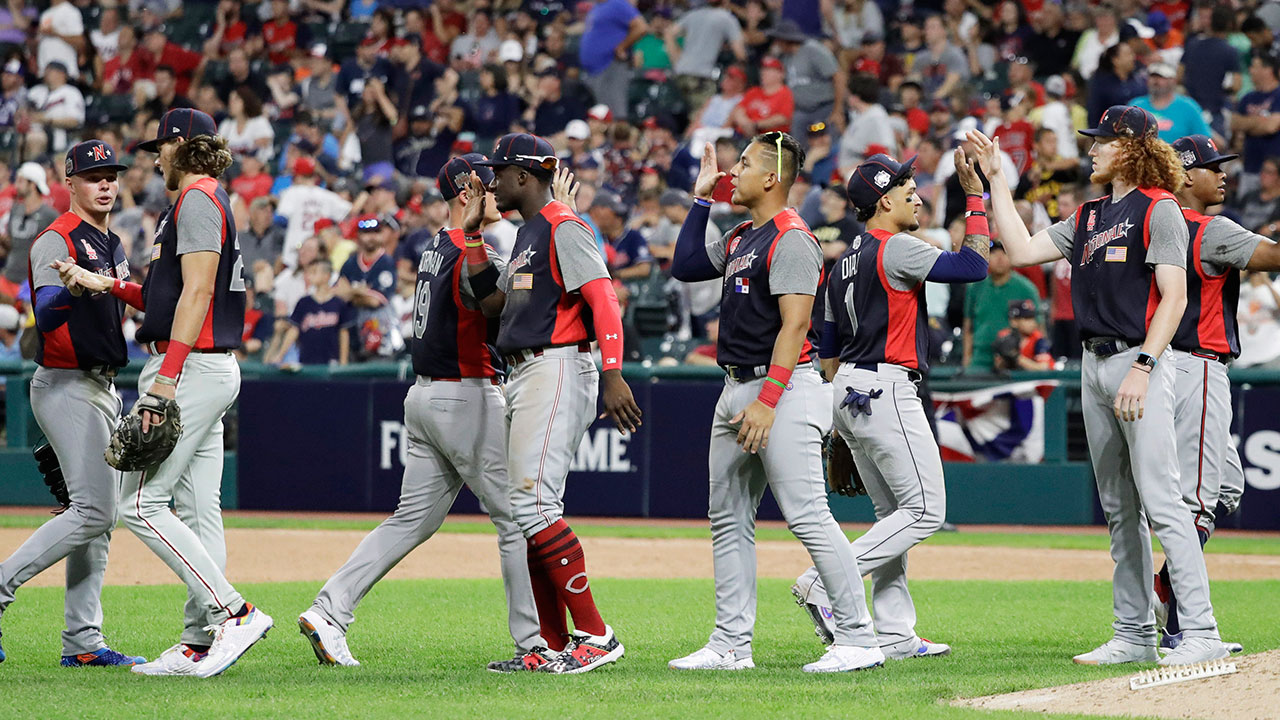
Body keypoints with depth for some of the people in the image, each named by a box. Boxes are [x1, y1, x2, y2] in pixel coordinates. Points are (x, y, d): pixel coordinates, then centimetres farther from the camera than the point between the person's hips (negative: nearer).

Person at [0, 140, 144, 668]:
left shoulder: (113, 247, 16)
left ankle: (83, 641, 9)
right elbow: (46, 315, -28)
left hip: (102, 385, 10)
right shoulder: (57, 240, -12)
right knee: (92, 511, -18)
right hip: (66, 385, -10)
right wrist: (70, 289, -46)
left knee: (98, 516, 8)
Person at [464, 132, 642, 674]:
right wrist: (471, 233, 20)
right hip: (523, 378, 11)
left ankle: (594, 635, -19)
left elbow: (603, 298, -19)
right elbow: (491, 301, 22)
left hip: (559, 369, -11)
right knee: (527, 508, 9)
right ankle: (556, 648, 12)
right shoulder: (527, 234, 21)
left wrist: (613, 375, -30)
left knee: (533, 502, -18)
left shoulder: (564, 228, -10)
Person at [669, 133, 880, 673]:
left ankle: (859, 639, -13)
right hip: (737, 390, 10)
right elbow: (685, 266, 25)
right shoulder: (740, 239, 16)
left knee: (807, 516, -13)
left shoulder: (791, 239, -13)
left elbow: (794, 325, -19)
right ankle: (731, 644, 15)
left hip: (784, 387, -10)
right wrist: (701, 200, 18)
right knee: (729, 521, 10)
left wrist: (767, 401, -25)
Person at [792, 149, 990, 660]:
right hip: (885, 389, -10)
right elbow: (973, 265, -16)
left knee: (896, 513, 12)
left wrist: (843, 422, 24)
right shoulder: (895, 249, -11)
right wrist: (976, 198, -7)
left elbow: (829, 349, 20)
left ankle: (894, 634, 8)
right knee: (926, 510, -8)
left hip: (847, 390, 10)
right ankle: (824, 582, -17)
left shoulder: (844, 264, 17)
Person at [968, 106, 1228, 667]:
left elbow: (1173, 296, -13)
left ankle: (1201, 632, -17)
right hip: (1094, 364, 9)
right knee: (1119, 510, 9)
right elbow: (1022, 250, 16)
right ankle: (1134, 635, 13)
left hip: (1141, 359, -9)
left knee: (1160, 501, -15)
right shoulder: (1088, 218, 19)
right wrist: (995, 179, 16)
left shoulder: (1158, 209, -6)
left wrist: (1142, 368, -22)